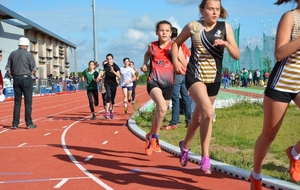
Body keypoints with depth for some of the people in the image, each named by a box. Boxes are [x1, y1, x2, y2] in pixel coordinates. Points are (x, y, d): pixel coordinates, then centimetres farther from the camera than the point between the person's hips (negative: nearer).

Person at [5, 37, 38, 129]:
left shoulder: (12, 54, 6)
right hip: (26, 79, -4)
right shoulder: (28, 54, -7)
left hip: (16, 79, 4)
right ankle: (29, 123, 2)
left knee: (17, 102, 9)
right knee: (28, 102, 1)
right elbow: (34, 69, -7)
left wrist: (14, 75, 12)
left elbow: (8, 69, 5)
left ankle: (15, 124, 7)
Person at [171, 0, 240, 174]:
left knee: (198, 117, 16)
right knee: (208, 112, -25)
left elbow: (237, 55, -5)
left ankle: (185, 146, 43)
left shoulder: (225, 27, -3)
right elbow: (176, 43, 12)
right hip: (194, 76, -3)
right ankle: (205, 158, -16)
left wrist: (226, 44, -23)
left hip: (214, 79, 3)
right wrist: (175, 60, -4)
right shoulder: (193, 26, -5)